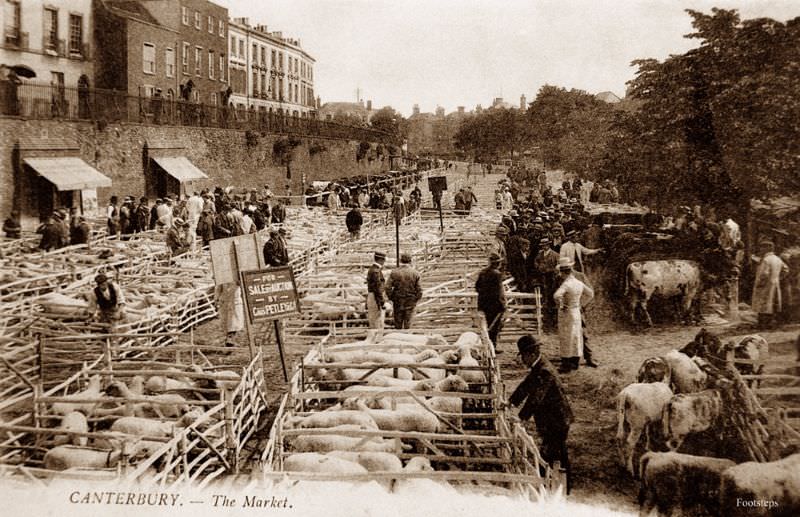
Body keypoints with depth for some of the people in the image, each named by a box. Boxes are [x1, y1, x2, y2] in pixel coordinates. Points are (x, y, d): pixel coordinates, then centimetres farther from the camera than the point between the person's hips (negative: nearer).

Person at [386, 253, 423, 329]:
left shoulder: (394, 272, -4)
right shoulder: (415, 273, -4)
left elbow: (388, 287, -10)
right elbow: (419, 290, -5)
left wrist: (391, 298, 2)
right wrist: (416, 300, 8)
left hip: (397, 302, 1)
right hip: (410, 303, -1)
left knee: (398, 325, 12)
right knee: (408, 324, 4)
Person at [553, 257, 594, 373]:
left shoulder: (566, 284, -22)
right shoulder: (579, 283, 1)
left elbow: (557, 295, -40)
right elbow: (590, 294, 16)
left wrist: (560, 306, -23)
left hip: (566, 314, -7)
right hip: (577, 313, 7)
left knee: (566, 339, 1)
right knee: (576, 337, 15)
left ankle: (566, 366, 7)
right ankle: (575, 363, 26)